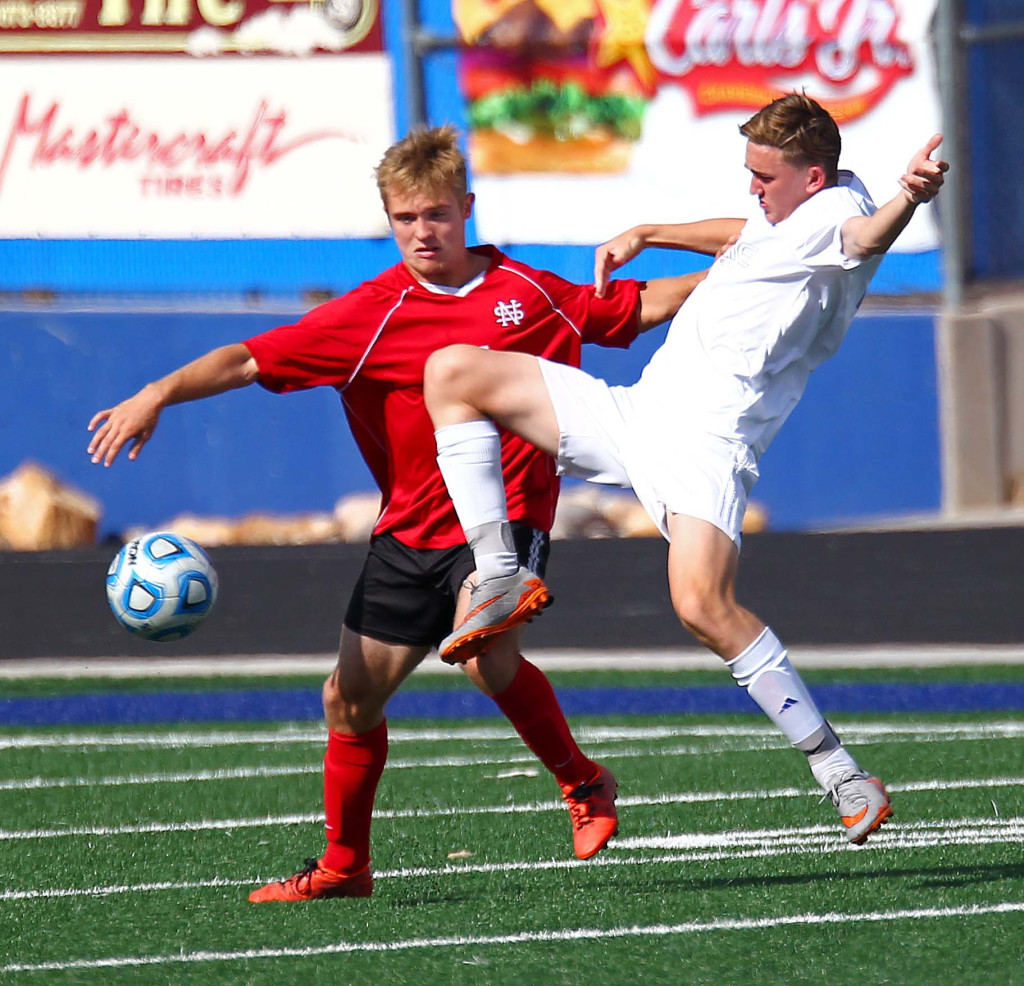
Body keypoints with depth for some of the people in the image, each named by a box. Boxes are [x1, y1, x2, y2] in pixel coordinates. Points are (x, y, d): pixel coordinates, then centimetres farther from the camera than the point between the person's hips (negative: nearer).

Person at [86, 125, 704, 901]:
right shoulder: (370, 314, -4)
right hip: (409, 530, 3)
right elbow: (251, 359, -10)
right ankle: (344, 864, 25)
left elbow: (639, 308, 14)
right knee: (350, 697, 6)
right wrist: (160, 394, -22)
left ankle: (582, 782, -7)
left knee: (486, 653, -31)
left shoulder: (529, 292, 0)